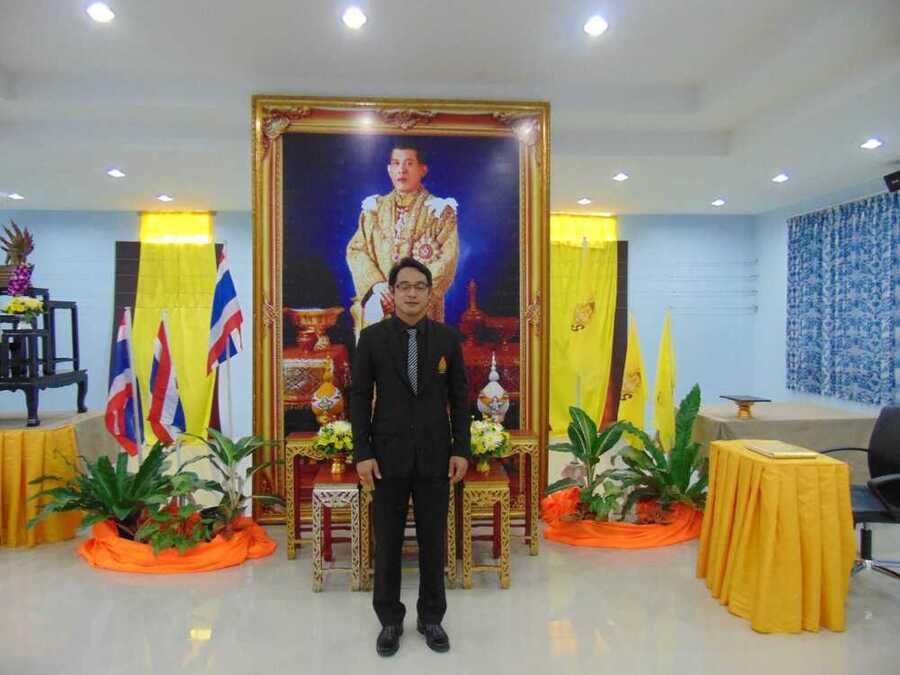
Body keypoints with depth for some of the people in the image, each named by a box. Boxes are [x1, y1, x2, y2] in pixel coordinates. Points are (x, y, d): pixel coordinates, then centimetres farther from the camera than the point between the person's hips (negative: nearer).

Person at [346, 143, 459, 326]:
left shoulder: (439, 211, 3)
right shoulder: (373, 208, 13)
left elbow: (447, 260, -5)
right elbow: (355, 249, 7)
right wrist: (376, 284, -10)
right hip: (378, 308, 3)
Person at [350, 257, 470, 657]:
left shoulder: (447, 338, 1)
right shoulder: (372, 337, -2)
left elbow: (460, 398, 3)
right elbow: (360, 397, -2)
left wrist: (461, 450, -2)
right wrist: (362, 453, -8)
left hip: (435, 456, 1)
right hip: (389, 455, -1)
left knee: (433, 540, 11)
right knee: (387, 542, 9)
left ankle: (431, 618, 28)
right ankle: (390, 620, 27)